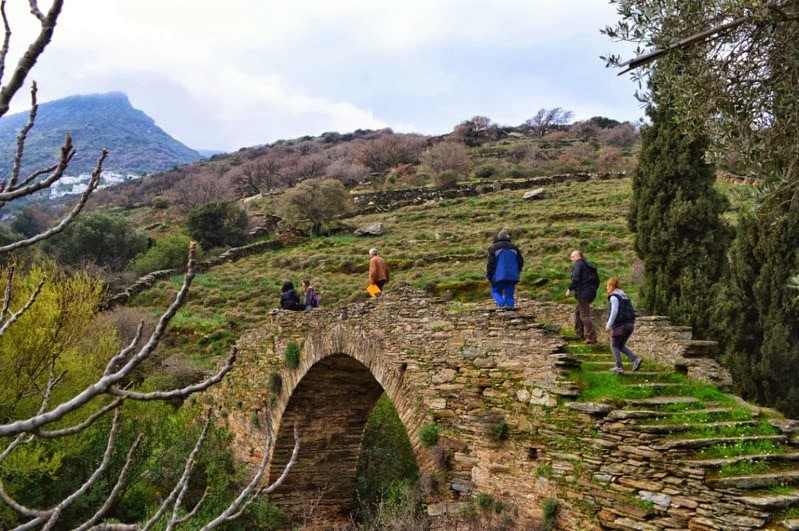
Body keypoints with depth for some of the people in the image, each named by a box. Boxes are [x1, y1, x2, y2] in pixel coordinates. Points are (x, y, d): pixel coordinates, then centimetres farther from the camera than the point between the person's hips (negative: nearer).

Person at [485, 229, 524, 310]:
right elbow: (521, 262, 16)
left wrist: (488, 276, 0)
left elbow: (490, 263, -5)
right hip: (512, 276, 3)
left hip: (499, 276, -3)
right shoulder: (514, 247, 14)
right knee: (509, 293, 10)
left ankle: (502, 304, -16)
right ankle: (510, 304, -11)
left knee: (495, 291, 7)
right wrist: (517, 273, 28)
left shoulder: (494, 247, 1)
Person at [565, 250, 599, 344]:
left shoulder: (579, 264, -7)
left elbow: (576, 278, -19)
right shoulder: (589, 265, 20)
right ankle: (580, 334, 25)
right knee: (577, 311, 22)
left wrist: (570, 289, -12)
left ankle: (591, 337, -8)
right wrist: (593, 290, 27)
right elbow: (597, 280, 21)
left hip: (583, 293, -10)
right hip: (591, 293, 10)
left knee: (585, 315, -7)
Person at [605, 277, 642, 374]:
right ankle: (636, 359, 2)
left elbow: (614, 312, -17)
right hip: (630, 324, 8)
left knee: (614, 346, 8)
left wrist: (609, 325, -12)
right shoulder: (624, 296, 17)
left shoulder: (614, 297, -9)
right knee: (621, 345, 19)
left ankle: (619, 367, 6)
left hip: (620, 325, -8)